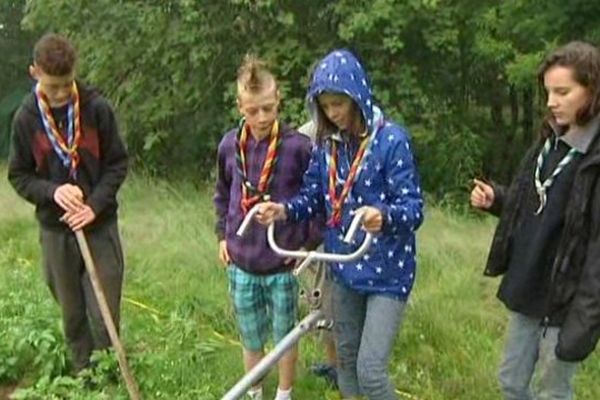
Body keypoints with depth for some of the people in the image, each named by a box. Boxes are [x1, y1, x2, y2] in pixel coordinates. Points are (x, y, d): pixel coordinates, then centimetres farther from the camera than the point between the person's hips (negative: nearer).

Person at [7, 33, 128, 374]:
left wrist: (95, 205, -15)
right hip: (56, 231, 2)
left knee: (104, 317, 1)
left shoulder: (97, 108, -9)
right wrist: (53, 191, -17)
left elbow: (118, 163, -2)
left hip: (100, 227, -1)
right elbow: (19, 176, 2)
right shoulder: (27, 118, -4)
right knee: (73, 317, 13)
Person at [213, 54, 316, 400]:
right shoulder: (230, 145, -2)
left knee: (285, 337, 13)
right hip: (241, 265, 3)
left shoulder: (298, 146, -13)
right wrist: (223, 235, 9)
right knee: (251, 340, 15)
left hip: (284, 264, -2)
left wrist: (310, 242, -6)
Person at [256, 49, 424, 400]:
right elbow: (314, 197, 6)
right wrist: (284, 210, -15)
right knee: (346, 357, 18)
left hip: (387, 271, -6)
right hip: (345, 268, 6)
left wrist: (384, 215, -41)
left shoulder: (392, 139, -16)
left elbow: (414, 207, -20)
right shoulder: (326, 143, 2)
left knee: (370, 370, -8)